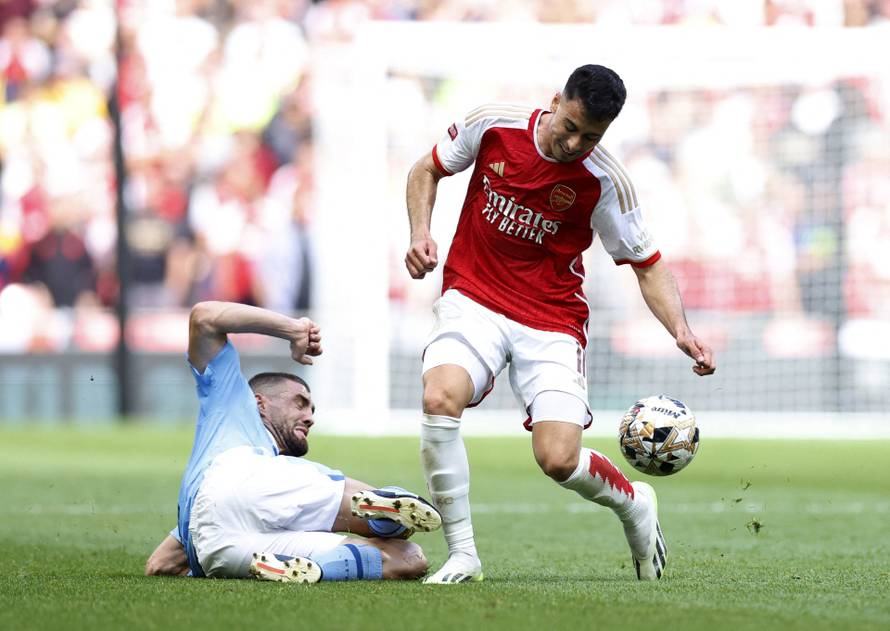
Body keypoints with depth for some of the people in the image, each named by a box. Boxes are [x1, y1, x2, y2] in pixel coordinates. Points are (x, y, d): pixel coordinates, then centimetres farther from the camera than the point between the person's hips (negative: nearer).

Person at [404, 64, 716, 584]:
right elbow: (427, 170, 11)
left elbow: (649, 266, -1)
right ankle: (462, 555, -16)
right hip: (474, 297, 1)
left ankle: (633, 502, 23)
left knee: (559, 460, -15)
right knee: (440, 398, -29)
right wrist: (420, 234, -6)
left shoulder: (604, 182, -11)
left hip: (552, 318, -1)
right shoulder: (494, 125, -8)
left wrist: (681, 331, -17)